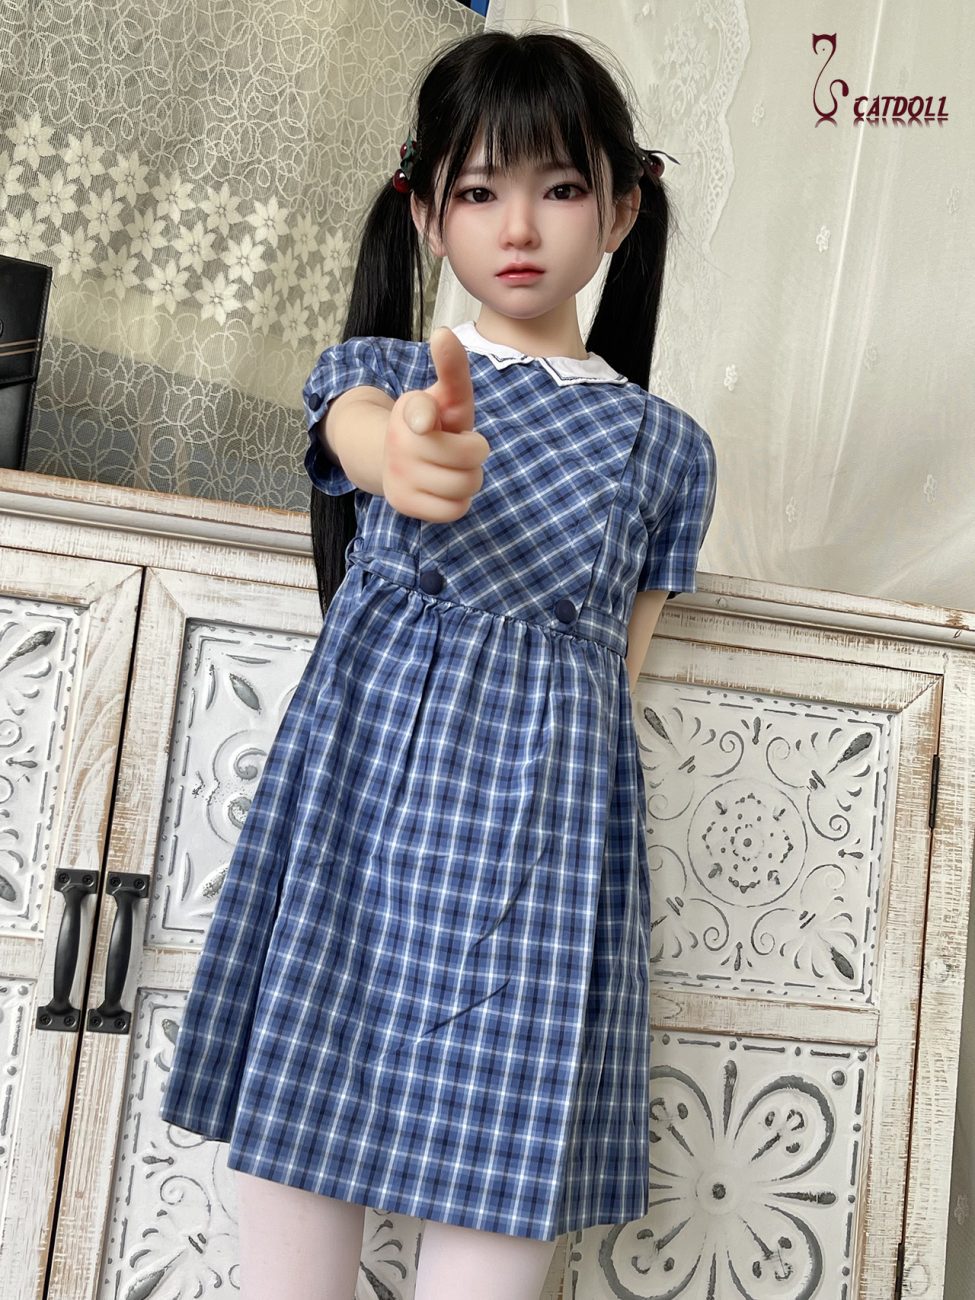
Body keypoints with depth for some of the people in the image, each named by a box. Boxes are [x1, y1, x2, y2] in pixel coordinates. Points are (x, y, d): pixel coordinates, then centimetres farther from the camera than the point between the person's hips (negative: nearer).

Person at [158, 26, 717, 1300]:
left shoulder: (664, 445, 12)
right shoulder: (380, 372, 9)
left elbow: (619, 673, 14)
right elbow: (362, 432, -17)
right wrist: (409, 452, -40)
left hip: (543, 814, 1)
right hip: (360, 789, 0)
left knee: (504, 1177, -2)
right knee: (305, 1122, 0)